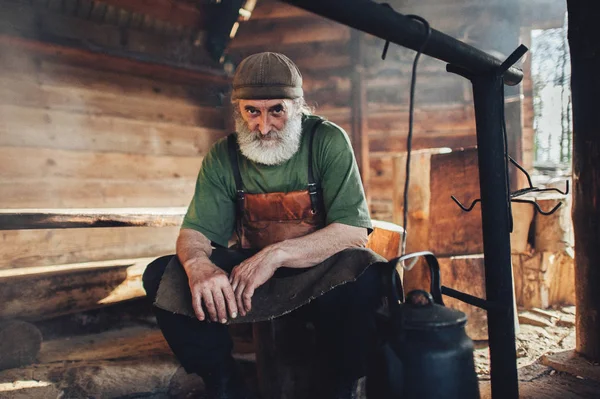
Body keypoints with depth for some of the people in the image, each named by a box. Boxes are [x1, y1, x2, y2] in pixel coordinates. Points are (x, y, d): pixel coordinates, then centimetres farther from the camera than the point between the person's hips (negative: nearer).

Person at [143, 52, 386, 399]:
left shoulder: (328, 142, -12)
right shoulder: (223, 157, -3)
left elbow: (354, 231, -19)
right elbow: (195, 231, -4)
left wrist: (277, 254, -32)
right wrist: (197, 264, -30)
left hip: (319, 276, -2)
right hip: (245, 269, 3)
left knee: (364, 275, -36)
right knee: (161, 276, -17)